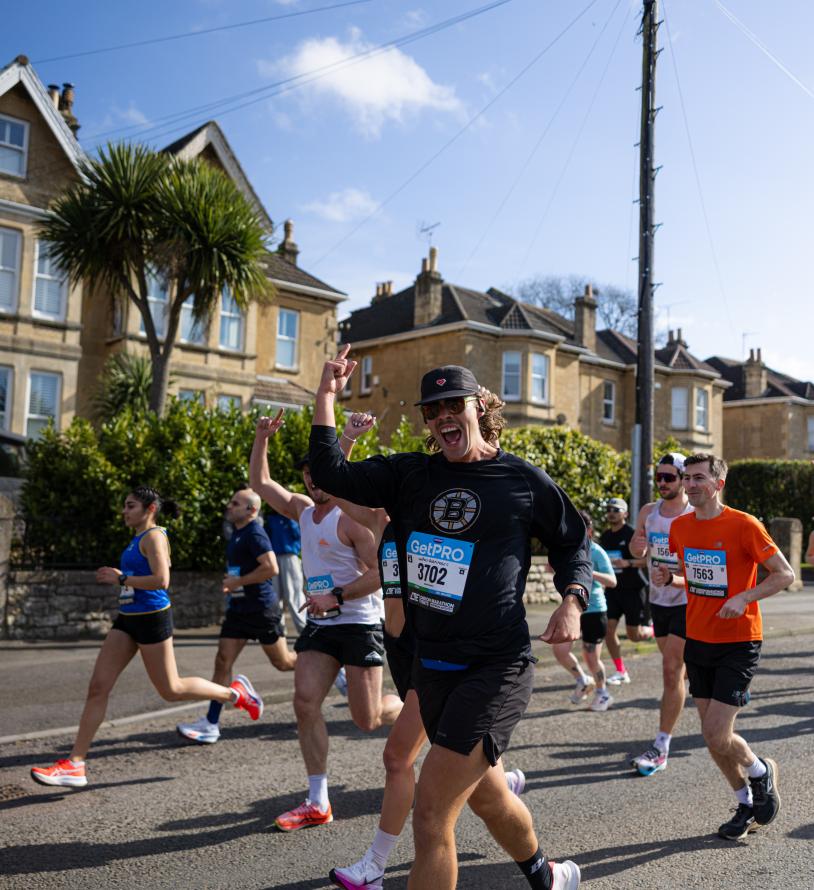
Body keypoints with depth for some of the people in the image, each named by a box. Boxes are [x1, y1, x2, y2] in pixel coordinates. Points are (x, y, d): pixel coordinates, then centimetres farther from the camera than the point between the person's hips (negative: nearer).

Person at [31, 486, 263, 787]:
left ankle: (235, 692, 21)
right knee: (97, 687, 2)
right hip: (128, 619, 9)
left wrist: (121, 579, -18)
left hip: (151, 617, -9)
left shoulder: (153, 536, -12)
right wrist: (117, 577, 14)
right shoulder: (138, 538, 15)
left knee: (171, 690, 2)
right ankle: (75, 765, 4)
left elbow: (161, 580, -24)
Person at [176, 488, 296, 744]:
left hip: (262, 608, -9)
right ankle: (211, 723, 1)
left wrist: (238, 581, -20)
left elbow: (271, 568, -28)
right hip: (239, 608, 9)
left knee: (283, 662, 6)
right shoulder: (237, 532, 12)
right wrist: (231, 582, 13)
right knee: (223, 660, -1)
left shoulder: (255, 533, -17)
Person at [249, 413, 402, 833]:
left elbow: (380, 572, -19)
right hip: (319, 625, 7)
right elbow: (260, 481, 19)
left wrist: (337, 596, -23)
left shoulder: (352, 516, -14)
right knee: (305, 703, -5)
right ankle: (318, 803, 3)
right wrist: (262, 437, 10)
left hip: (359, 625, -7)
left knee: (367, 719, -2)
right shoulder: (303, 509, 10)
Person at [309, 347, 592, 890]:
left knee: (431, 815, -12)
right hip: (431, 667, 6)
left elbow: (573, 543, 9)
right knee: (486, 796, 25)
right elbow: (333, 475, -3)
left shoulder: (525, 480, -4)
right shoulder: (410, 475, 5)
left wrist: (572, 601, -7)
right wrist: (326, 397, -6)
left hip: (496, 668, -6)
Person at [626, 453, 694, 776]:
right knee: (679, 668, 18)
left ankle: (661, 749, -5)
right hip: (659, 601, 6)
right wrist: (637, 545, -9)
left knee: (671, 671, -9)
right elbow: (637, 551, 16)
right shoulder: (648, 512, 2)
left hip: (687, 603, -6)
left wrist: (673, 579, -37)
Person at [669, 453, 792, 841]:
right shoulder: (679, 527, 3)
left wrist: (744, 597, -24)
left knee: (716, 737, -9)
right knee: (713, 737, 11)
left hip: (737, 644, -6)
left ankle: (762, 771, 23)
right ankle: (746, 805, 32)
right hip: (697, 641, 6)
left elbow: (784, 574, -11)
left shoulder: (744, 525, -14)